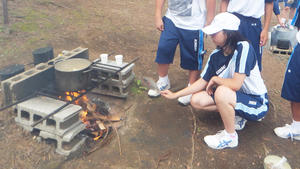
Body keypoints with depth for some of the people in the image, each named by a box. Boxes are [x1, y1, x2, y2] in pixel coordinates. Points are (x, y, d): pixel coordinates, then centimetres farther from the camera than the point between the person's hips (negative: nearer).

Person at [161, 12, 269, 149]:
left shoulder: (243, 48, -25)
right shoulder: (216, 55, -4)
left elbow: (236, 84, -31)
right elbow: (203, 82, 4)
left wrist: (215, 79, -12)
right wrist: (175, 95, 2)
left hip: (257, 103, -7)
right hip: (234, 96, 7)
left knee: (222, 92, -34)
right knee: (196, 100, -4)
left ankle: (230, 137, -12)